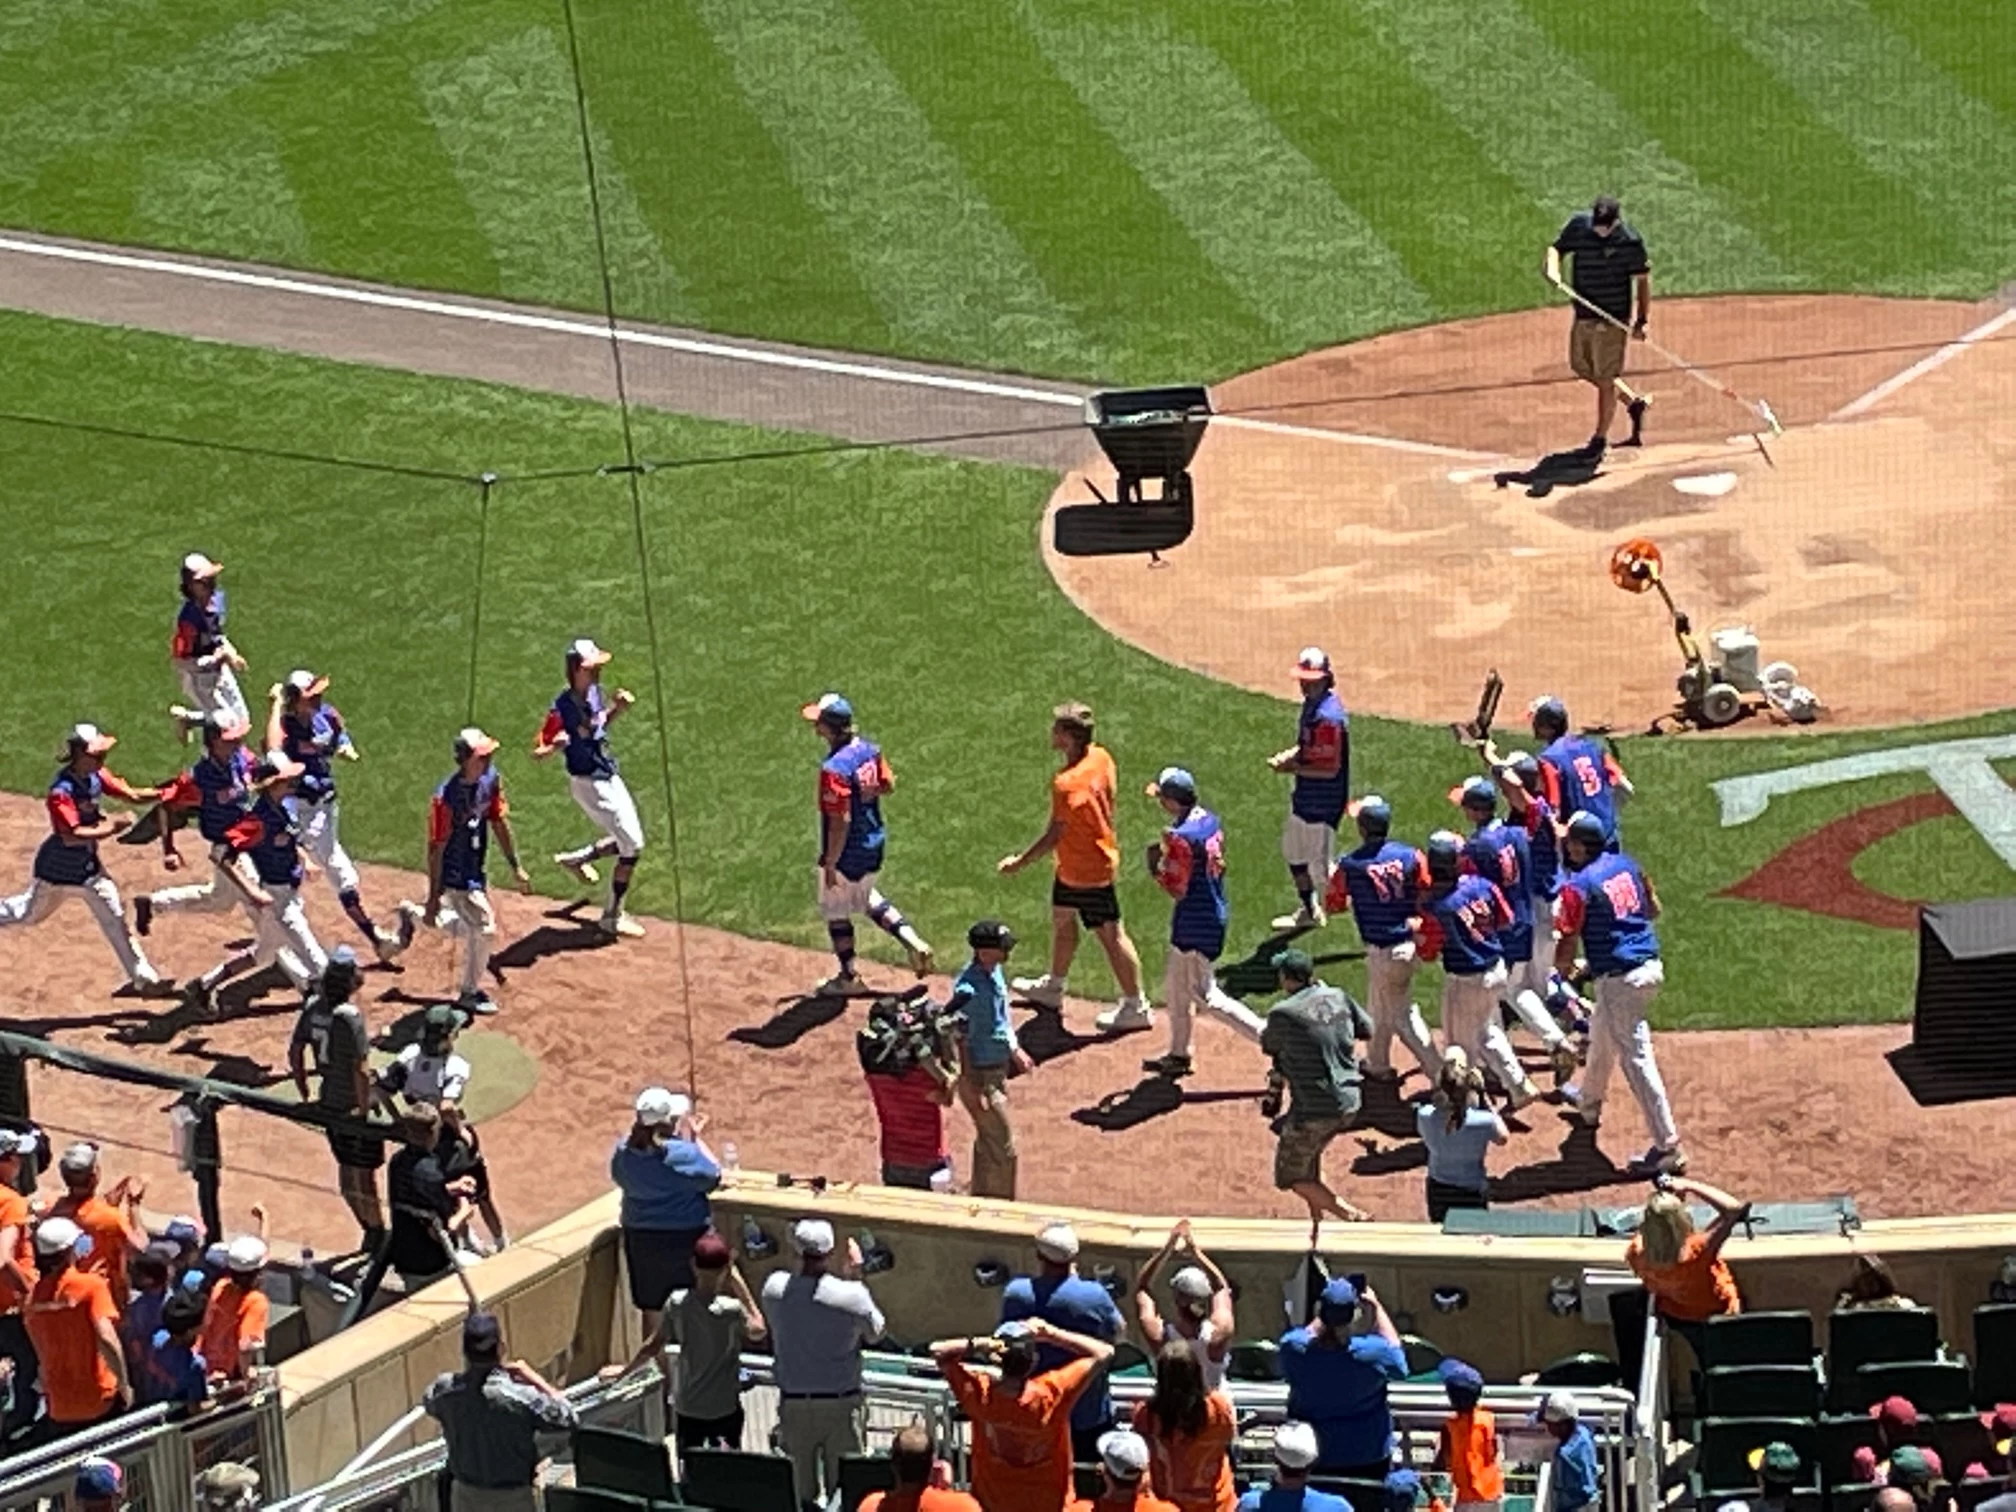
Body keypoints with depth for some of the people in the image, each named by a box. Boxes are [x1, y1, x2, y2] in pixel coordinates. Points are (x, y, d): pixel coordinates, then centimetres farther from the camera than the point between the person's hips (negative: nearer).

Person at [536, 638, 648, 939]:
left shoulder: (595, 693, -1)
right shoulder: (562, 709, -24)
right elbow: (536, 753, -22)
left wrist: (617, 710, 1)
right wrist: (555, 746, -43)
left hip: (610, 776, 8)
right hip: (589, 784, -8)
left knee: (628, 841, 19)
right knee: (632, 845, -6)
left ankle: (577, 859, 38)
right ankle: (613, 917, 6)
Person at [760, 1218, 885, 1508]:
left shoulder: (775, 1288, -10)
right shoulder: (852, 1295, -18)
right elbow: (875, 1332, 0)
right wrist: (856, 1278, 3)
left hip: (794, 1405, 2)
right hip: (841, 1406, -2)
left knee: (801, 1491, 14)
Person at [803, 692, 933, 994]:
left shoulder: (834, 768, -29)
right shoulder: (869, 749, -6)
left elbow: (841, 821, -28)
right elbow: (887, 784, 9)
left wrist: (830, 864, -20)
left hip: (848, 853, -8)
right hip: (875, 843, 8)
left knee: (835, 911, 13)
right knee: (866, 896, 30)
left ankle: (848, 977, 26)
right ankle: (912, 941, 19)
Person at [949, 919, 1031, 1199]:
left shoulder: (994, 971, 0)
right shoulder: (969, 989, -28)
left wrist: (1015, 1050, 26)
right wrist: (971, 1088, -24)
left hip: (998, 1068, 10)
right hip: (980, 1075, -10)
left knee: (988, 1140, 23)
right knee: (1002, 1148, -1)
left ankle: (982, 1199, 38)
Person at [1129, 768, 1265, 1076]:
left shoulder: (1181, 836, -25)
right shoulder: (1210, 820, 3)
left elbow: (1177, 888, -22)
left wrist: (1154, 867, -7)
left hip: (1195, 921, -10)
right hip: (1215, 912, 10)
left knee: (1206, 996, -2)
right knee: (1175, 985, 23)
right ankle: (1178, 1055, 35)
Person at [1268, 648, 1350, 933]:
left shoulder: (1328, 716, -26)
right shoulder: (1311, 703, 5)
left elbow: (1330, 769, -27)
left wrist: (1293, 768, -19)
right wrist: (1289, 755, 2)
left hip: (1323, 801, -11)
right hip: (1304, 797, 11)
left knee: (1319, 864, -3)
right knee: (1293, 854, 26)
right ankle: (1308, 911, 44)